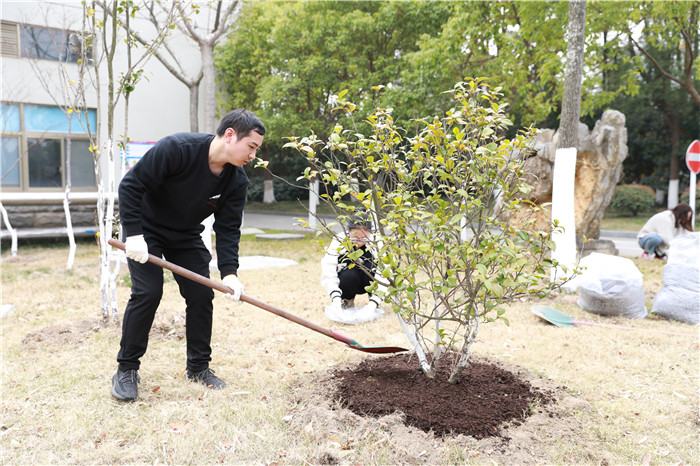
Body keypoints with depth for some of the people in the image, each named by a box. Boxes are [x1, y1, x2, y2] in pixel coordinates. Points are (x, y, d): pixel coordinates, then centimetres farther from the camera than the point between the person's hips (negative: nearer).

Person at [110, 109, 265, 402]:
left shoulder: (237, 182, -14)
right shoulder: (177, 148, -30)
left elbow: (228, 229, -11)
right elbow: (131, 184, -25)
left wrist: (229, 272, -23)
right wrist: (134, 234, -28)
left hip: (187, 238, 5)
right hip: (146, 230, -5)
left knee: (201, 295, -1)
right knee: (147, 292, -14)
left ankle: (198, 367, 16)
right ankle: (126, 369, 4)